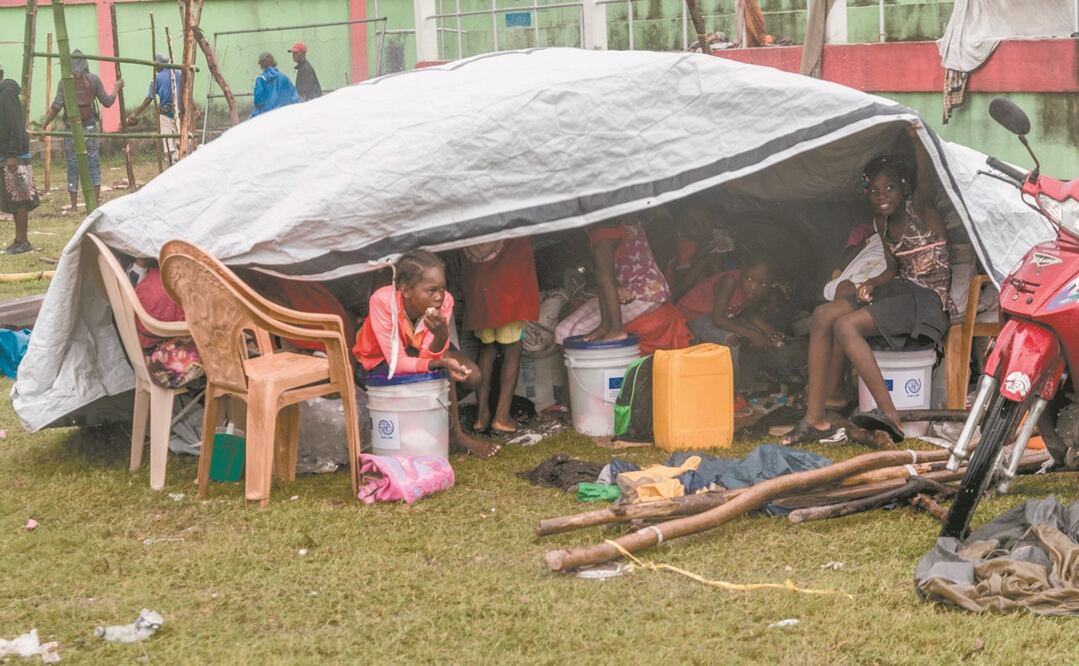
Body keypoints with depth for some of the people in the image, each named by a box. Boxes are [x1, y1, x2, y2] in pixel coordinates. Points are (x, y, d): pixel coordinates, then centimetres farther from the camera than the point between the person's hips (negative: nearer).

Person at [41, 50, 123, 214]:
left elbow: (56, 106, -10)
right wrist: (116, 88, 22)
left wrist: (43, 126, -5)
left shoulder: (65, 81, -4)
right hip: (90, 127, 1)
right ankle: (96, 202, 6)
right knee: (93, 165, 7)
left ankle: (74, 206, 4)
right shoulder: (93, 79, 0)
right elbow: (107, 102, 5)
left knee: (73, 167, 4)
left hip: (71, 128, -1)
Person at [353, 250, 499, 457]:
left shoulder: (444, 302, -23)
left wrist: (441, 335, -48)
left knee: (472, 376, -17)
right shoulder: (382, 301, -34)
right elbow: (398, 363, -34)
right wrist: (443, 363, -47)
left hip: (415, 354, 5)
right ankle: (455, 434, -12)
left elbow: (428, 358, -27)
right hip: (378, 364, -5)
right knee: (441, 370, -29)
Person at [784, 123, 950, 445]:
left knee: (845, 325, -26)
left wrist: (915, 138, -39)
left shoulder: (919, 210, -7)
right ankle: (815, 416, -12)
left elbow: (925, 180, -27)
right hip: (900, 288, 9)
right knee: (823, 315, -8)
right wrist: (872, 283, -1)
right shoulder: (881, 223, 14)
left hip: (927, 298, -9)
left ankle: (889, 415, -31)